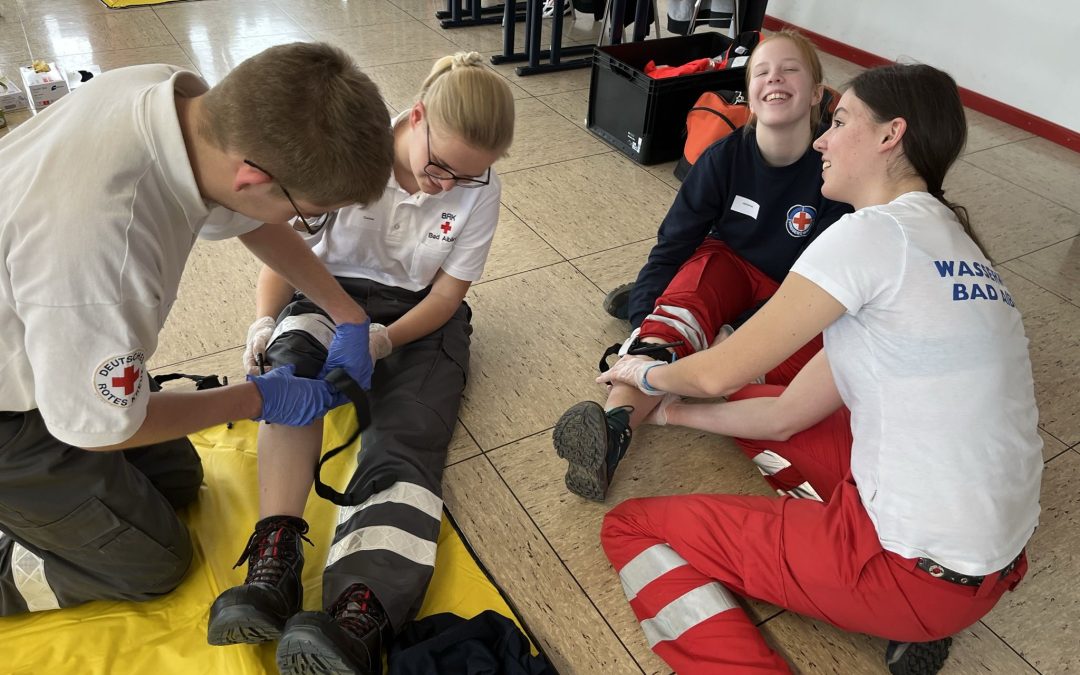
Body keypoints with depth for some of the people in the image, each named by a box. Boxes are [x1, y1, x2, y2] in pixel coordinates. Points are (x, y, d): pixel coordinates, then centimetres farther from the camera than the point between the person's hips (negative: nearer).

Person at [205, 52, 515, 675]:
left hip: (421, 315, 0)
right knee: (293, 359, -35)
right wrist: (264, 323, -21)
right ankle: (273, 568, -42)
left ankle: (358, 622, -49)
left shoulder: (481, 190, -10)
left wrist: (385, 340, -24)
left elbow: (449, 292, -7)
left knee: (407, 442, -28)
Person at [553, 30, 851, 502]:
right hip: (729, 265, 0)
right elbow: (673, 244, -10)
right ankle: (614, 427, -55)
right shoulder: (725, 156, -13)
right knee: (679, 309, -34)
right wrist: (641, 322, -23)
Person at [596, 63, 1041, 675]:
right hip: (991, 546, 9)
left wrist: (649, 375, 10)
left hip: (921, 565, -9)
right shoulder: (945, 241, 11)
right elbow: (787, 413, 11)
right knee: (759, 406, 24)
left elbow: (722, 372, -12)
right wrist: (666, 410, 19)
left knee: (633, 528, -1)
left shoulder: (875, 233, -16)